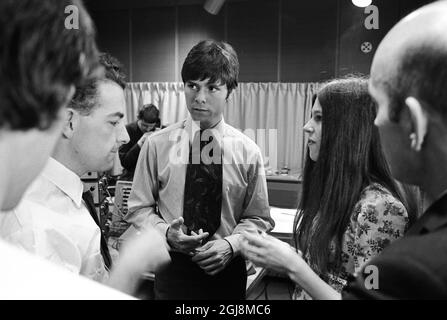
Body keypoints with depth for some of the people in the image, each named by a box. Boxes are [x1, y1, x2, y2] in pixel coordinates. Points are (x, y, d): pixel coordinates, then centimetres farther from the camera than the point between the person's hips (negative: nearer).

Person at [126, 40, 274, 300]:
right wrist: (166, 232, -17)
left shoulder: (248, 151, -7)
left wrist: (231, 244, -16)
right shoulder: (157, 145, -7)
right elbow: (139, 208, 0)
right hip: (174, 268, 0)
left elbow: (257, 218, 0)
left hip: (227, 269, 1)